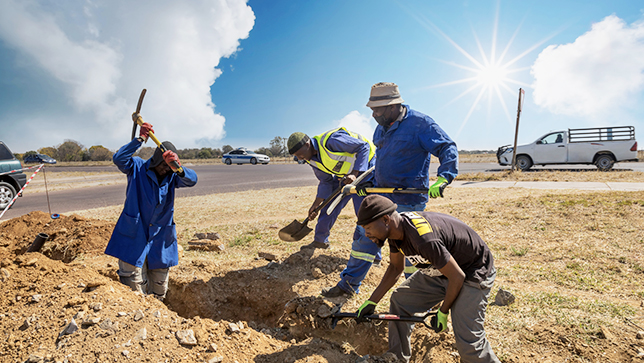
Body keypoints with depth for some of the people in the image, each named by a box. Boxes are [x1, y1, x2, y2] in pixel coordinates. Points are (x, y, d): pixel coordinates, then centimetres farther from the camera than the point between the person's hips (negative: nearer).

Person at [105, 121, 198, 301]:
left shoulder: (172, 176, 0)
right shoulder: (137, 167, -3)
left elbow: (192, 180, -20)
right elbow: (118, 159, -22)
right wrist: (140, 139, -26)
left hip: (160, 240, 3)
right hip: (134, 238, -3)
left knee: (159, 291, 15)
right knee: (135, 288, 0)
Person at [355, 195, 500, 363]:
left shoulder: (424, 239, -38)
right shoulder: (396, 229, -11)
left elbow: (457, 277, -26)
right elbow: (396, 268, 4)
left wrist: (443, 312, -10)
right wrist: (371, 302, 4)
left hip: (473, 272, -8)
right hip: (439, 270, 8)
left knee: (468, 341, -16)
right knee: (399, 300, 7)